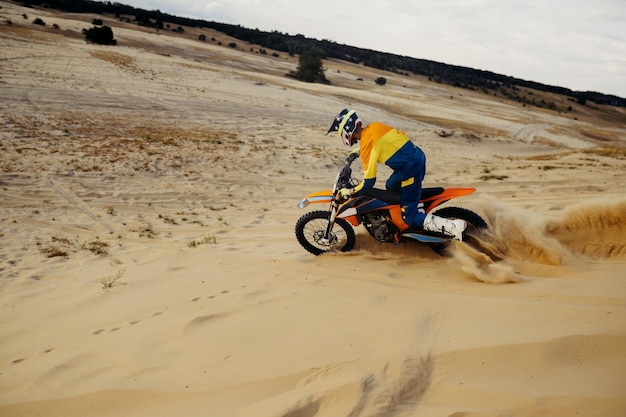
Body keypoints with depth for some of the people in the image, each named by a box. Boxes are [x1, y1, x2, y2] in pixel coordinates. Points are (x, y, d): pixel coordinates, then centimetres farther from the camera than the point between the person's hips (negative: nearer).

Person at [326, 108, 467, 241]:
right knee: (391, 186, 32)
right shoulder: (374, 126, 7)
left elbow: (369, 182, -14)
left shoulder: (366, 144, -15)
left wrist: (349, 192, -1)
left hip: (411, 169, -9)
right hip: (418, 155, 9)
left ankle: (453, 227, -11)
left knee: (409, 218, 0)